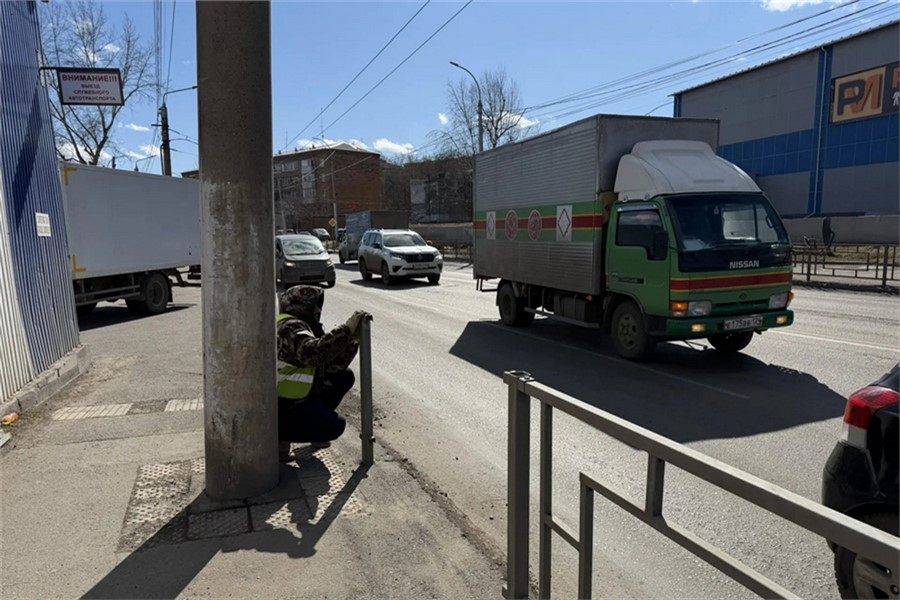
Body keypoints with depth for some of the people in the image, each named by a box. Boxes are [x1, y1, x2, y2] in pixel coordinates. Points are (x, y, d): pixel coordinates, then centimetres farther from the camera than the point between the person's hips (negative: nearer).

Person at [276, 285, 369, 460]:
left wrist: (353, 338, -8)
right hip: (282, 404, -10)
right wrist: (346, 329, -37)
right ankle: (274, 434, -4)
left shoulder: (304, 326, 10)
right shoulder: (290, 327, -20)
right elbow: (313, 353, -42)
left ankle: (312, 420, 15)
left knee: (344, 377, 7)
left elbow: (331, 366, 4)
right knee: (334, 427, -16)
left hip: (296, 395, 10)